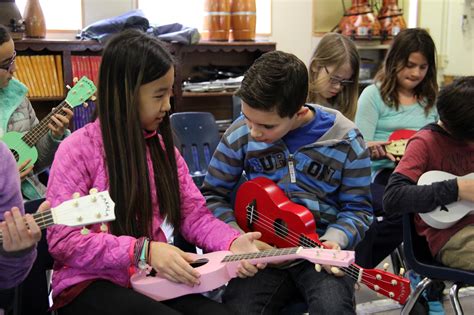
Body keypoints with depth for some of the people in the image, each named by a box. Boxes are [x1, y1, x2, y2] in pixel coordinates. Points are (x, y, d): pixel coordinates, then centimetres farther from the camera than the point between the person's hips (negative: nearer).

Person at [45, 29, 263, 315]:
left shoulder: (162, 148, 8)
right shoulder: (79, 150, -11)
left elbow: (194, 214, 6)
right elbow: (63, 239, -15)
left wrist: (232, 242, -15)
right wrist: (143, 251, -24)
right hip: (91, 284, -4)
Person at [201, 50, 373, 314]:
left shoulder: (346, 141, -6)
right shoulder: (241, 134, -3)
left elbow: (357, 208, 4)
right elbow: (213, 194, 8)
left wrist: (334, 240, -17)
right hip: (262, 247, 1)